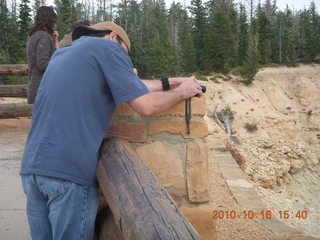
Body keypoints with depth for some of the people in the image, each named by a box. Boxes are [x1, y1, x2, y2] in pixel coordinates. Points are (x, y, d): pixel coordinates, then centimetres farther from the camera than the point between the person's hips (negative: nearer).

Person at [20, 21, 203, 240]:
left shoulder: (61, 54, 24)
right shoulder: (107, 47, 1)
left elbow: (129, 85, 26)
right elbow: (146, 106, -4)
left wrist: (169, 82, 29)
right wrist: (181, 92, 14)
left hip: (32, 166, 8)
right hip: (68, 169, -8)